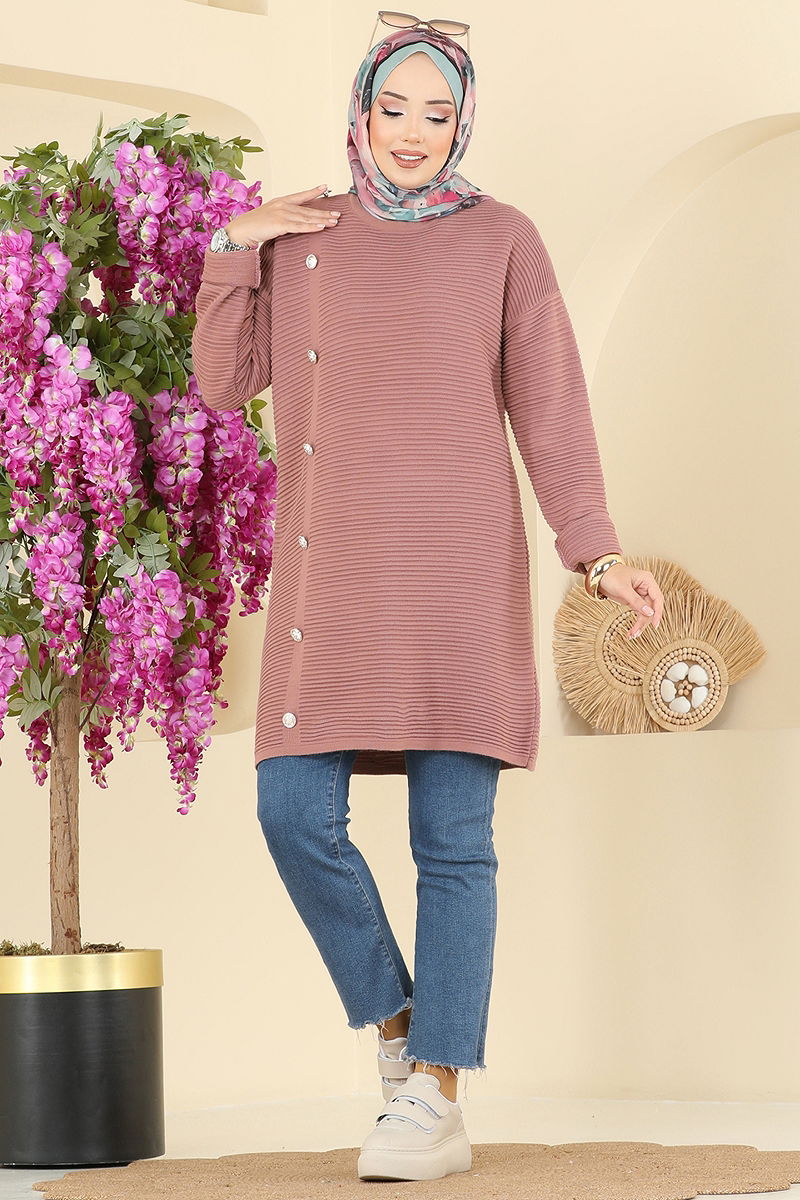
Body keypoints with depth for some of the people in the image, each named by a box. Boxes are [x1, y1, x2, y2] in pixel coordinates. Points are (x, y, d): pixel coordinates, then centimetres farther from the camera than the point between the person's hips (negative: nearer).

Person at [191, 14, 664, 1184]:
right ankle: (398, 1021, 16)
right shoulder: (302, 239, 13)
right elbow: (223, 383, 9)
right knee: (296, 815, -7)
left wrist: (598, 552, -9)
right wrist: (234, 243, 0)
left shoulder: (503, 240, 5)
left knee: (453, 837, -5)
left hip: (457, 560, -3)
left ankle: (436, 1101, -2)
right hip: (332, 567, 3)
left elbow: (550, 406, 2)